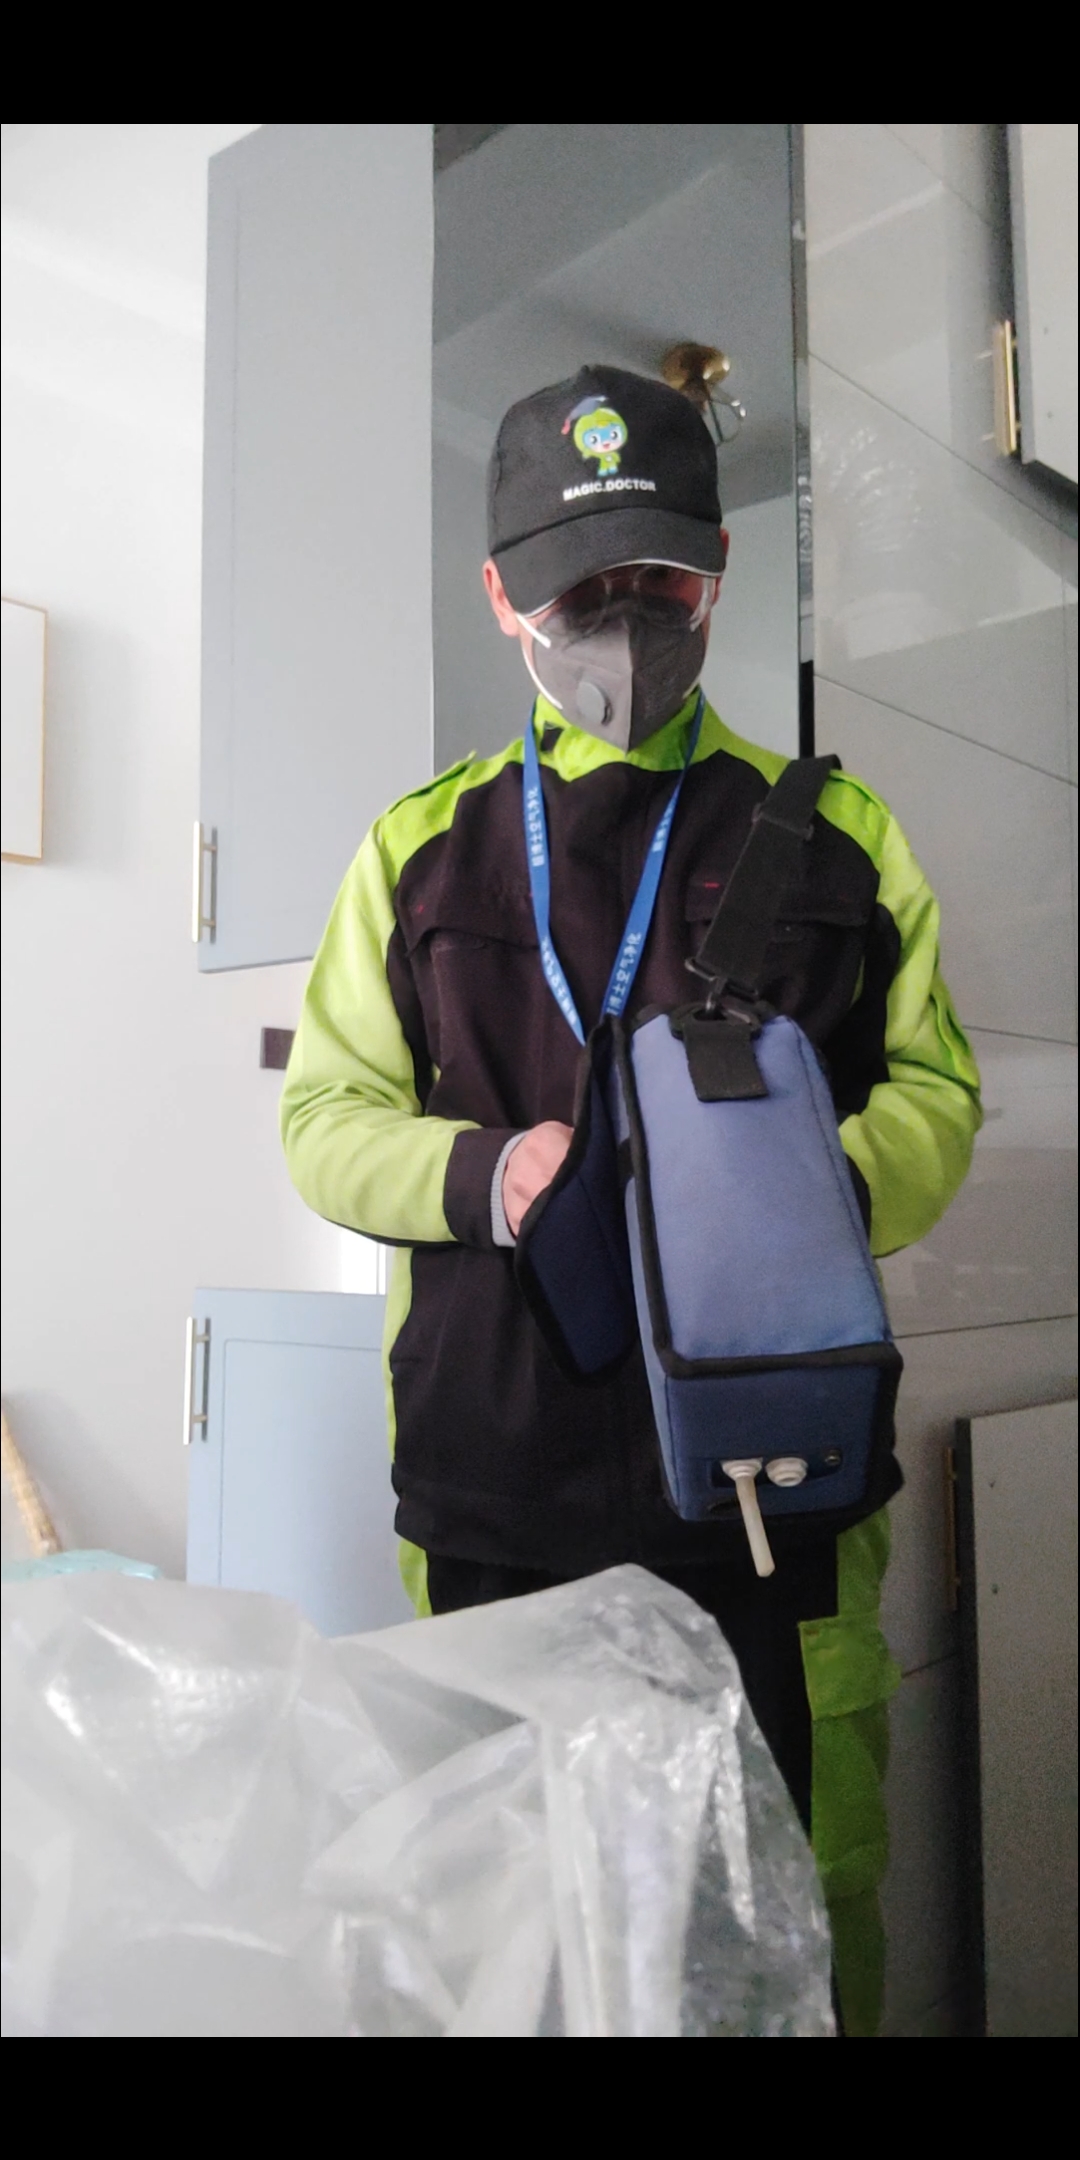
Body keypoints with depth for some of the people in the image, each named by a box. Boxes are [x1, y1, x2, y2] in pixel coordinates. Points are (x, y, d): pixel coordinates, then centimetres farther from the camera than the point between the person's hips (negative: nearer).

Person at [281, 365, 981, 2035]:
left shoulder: (837, 833, 10)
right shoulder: (420, 848, 10)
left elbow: (934, 1087, 9)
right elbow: (325, 1116, 9)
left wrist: (830, 1184, -13)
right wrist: (486, 1176, -11)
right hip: (493, 1479, 1)